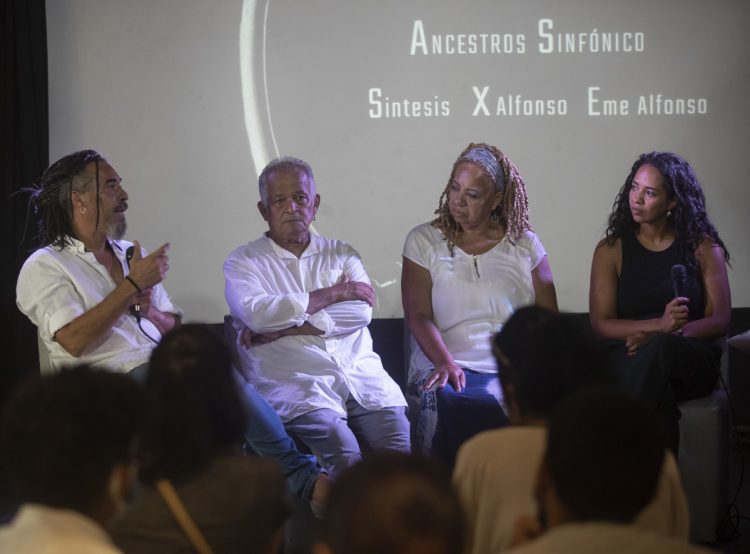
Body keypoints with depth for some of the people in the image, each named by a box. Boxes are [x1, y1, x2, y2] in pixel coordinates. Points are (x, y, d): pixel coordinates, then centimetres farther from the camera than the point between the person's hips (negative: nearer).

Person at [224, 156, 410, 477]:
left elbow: (360, 312, 2)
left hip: (361, 376, 3)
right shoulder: (244, 261, 13)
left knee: (403, 455, -22)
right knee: (344, 457, -30)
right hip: (296, 384, -3)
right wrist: (332, 294, -1)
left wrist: (284, 327, -4)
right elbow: (255, 313, -9)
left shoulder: (341, 255, 21)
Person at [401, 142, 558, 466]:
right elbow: (418, 315, 0)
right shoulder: (424, 241, 12)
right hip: (443, 365, -1)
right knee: (443, 400, -37)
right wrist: (445, 362, -18)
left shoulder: (525, 245, 15)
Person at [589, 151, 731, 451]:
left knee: (661, 349, -37)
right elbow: (601, 323, 1)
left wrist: (665, 335, -17)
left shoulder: (703, 247, 9)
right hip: (628, 359, 0)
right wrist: (659, 325, -18)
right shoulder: (611, 250, 10)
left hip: (693, 361, 0)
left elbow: (720, 321, 1)